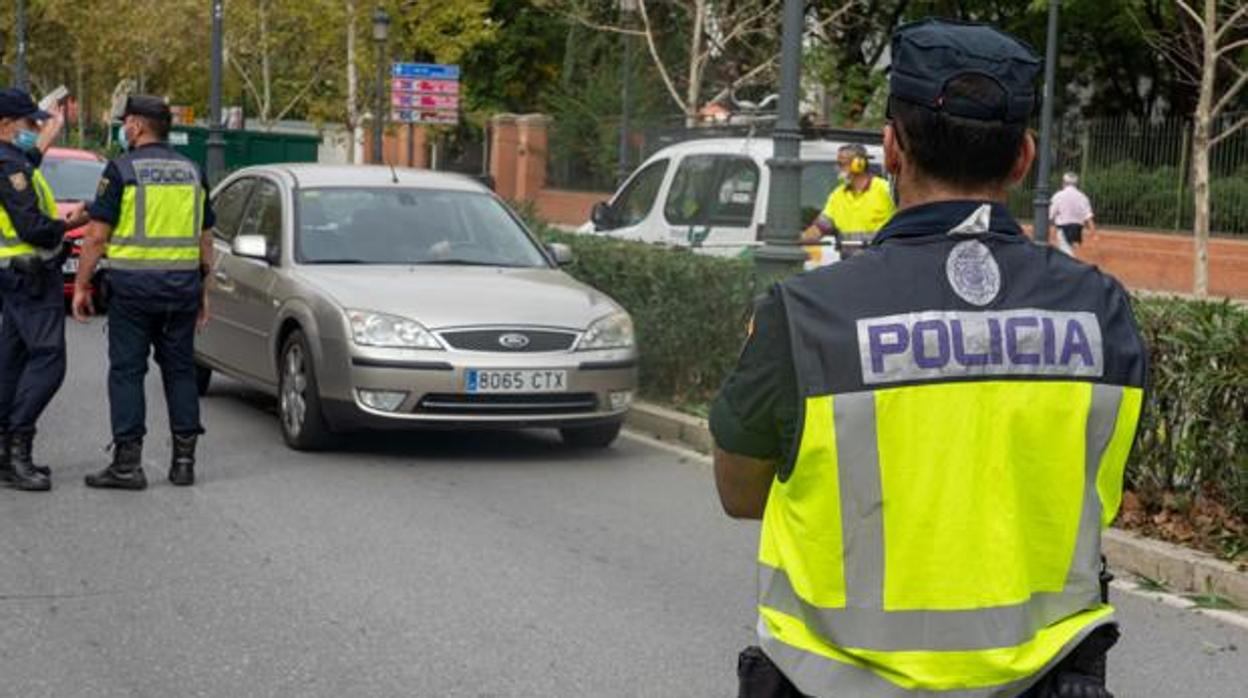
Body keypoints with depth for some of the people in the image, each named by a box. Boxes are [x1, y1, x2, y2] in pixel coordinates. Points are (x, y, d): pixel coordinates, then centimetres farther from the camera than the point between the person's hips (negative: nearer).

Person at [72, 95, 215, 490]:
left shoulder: (122, 169, -6)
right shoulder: (191, 172, 10)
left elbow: (96, 235, -8)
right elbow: (206, 239, 13)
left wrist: (81, 286, -1)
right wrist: (203, 290, 19)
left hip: (133, 284, -5)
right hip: (183, 284, 5)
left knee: (127, 370, 0)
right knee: (180, 369, 10)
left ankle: (127, 462, -3)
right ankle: (183, 460, 9)